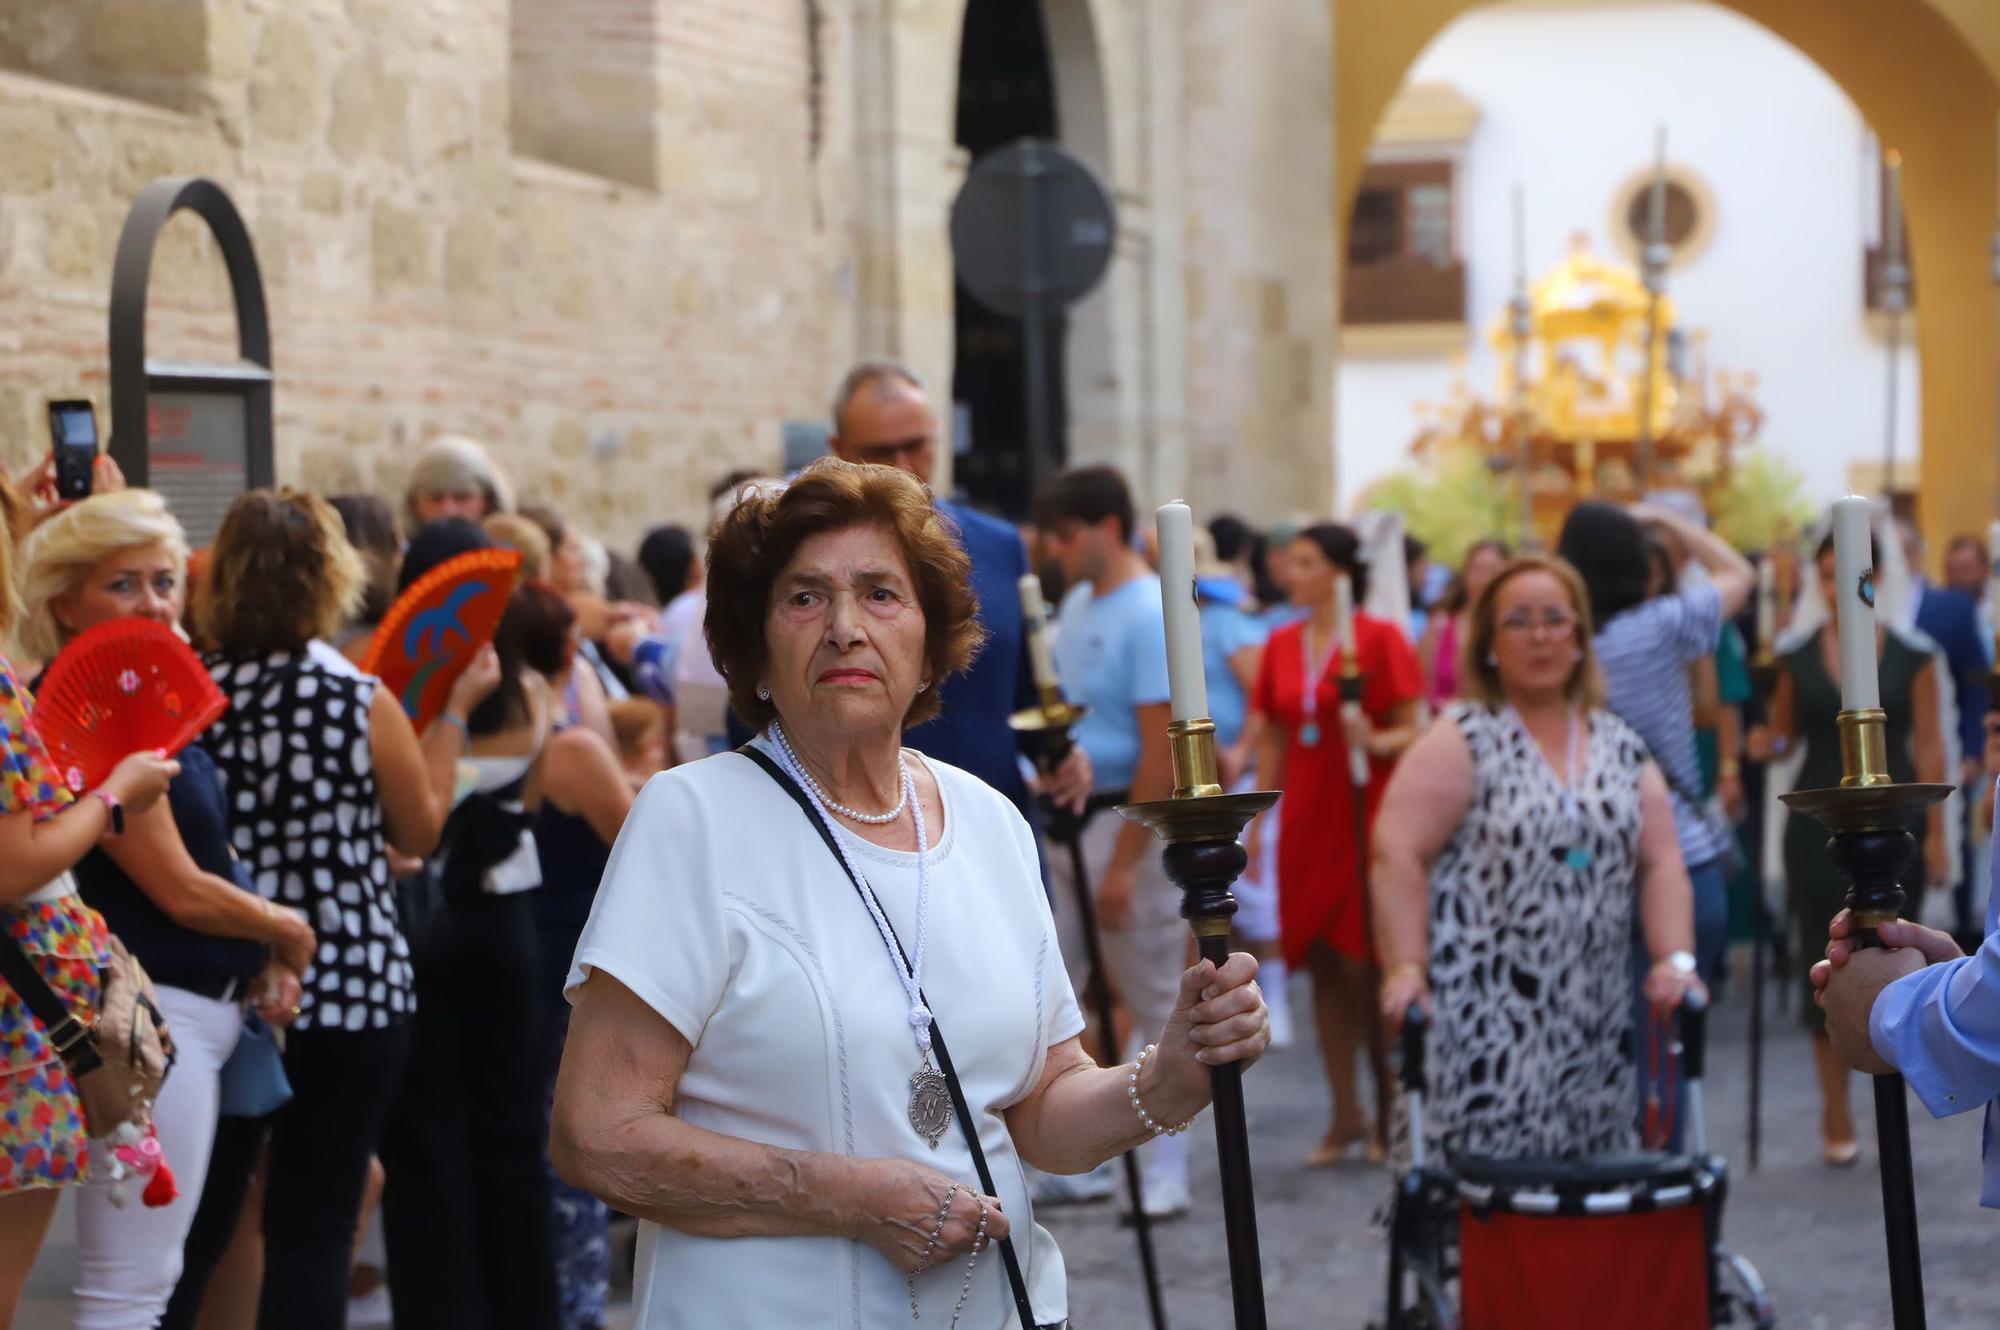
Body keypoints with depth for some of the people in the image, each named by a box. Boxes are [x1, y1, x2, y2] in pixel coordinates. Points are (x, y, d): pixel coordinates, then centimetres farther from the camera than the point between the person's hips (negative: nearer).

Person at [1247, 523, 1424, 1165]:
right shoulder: (1282, 644, 11)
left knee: (1364, 966, -7)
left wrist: (1375, 741, -27)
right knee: (1323, 967, 4)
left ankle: (1390, 1113, 5)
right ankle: (1345, 1117, 11)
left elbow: (1412, 730, -7)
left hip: (1366, 817, -5)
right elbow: (1272, 739, 15)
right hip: (1306, 820, 5)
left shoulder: (1379, 638, -5)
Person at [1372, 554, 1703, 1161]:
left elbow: (1660, 861, 11)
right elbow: (1398, 854, -8)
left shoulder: (1620, 747, 15)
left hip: (1592, 1024, 5)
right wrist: (1405, 969, -18)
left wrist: (1673, 959, -3)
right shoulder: (1462, 740, 0)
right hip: (1482, 1024, -5)